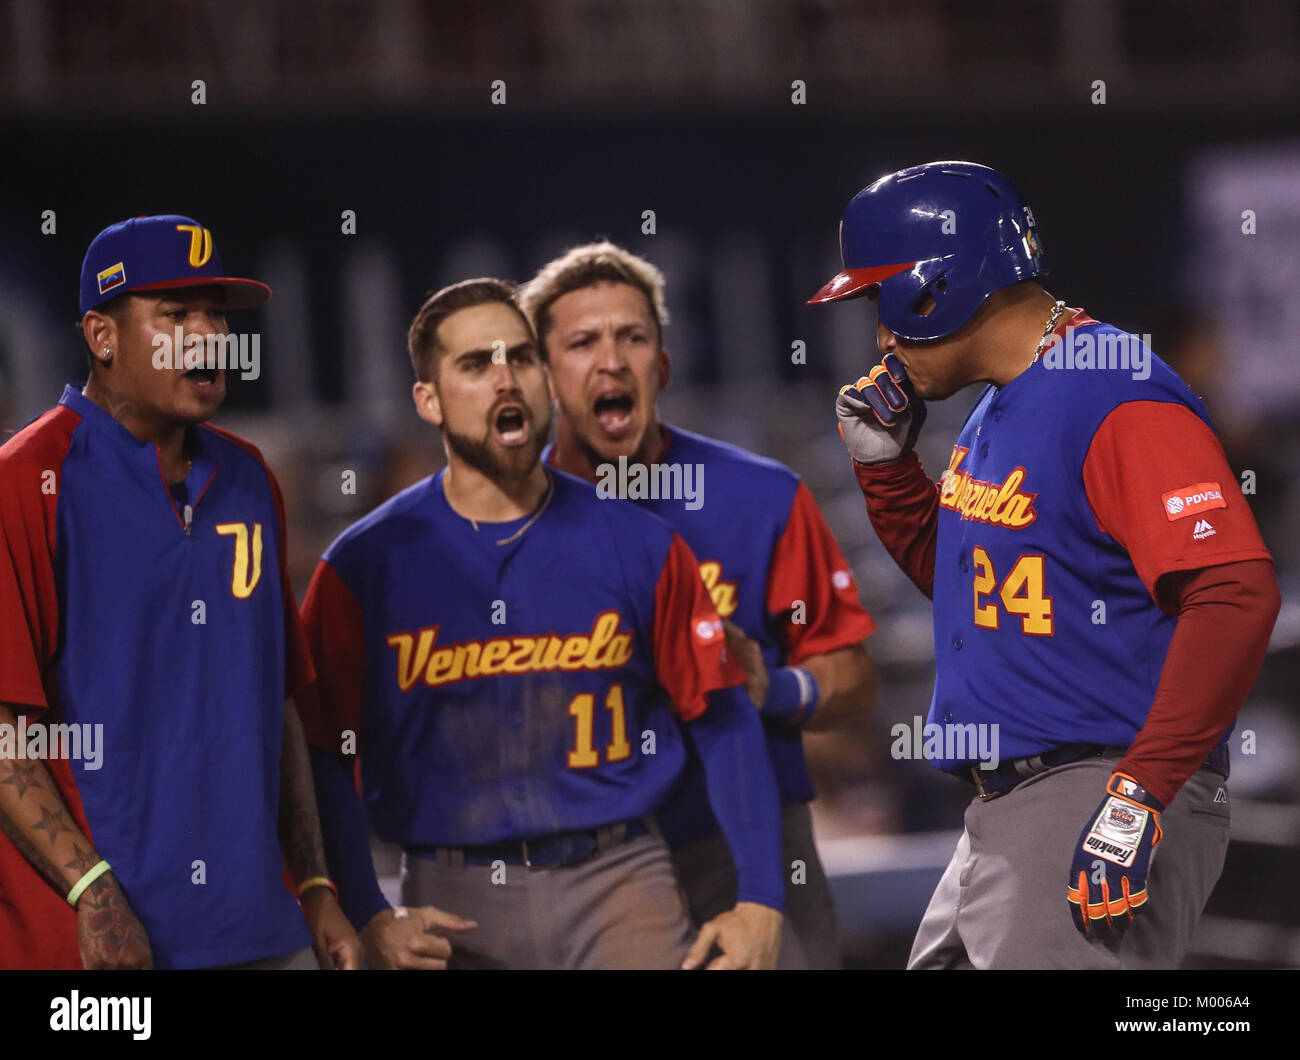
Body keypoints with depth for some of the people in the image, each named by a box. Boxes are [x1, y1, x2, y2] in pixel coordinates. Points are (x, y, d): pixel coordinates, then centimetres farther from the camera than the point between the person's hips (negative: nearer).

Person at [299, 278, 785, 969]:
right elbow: (320, 756, 1)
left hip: (618, 884, 0)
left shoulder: (637, 546, 3)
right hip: (456, 907, 0)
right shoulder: (366, 565, 0)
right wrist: (368, 919, -8)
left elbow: (721, 717, 4)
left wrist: (760, 902, -2)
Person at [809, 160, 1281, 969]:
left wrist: (1141, 795, -29)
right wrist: (883, 458, 14)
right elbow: (946, 569, 32)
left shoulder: (1118, 403, -16)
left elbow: (1234, 596, -26)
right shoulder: (996, 412, 16)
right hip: (1004, 815, 10)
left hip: (1101, 802, -10)